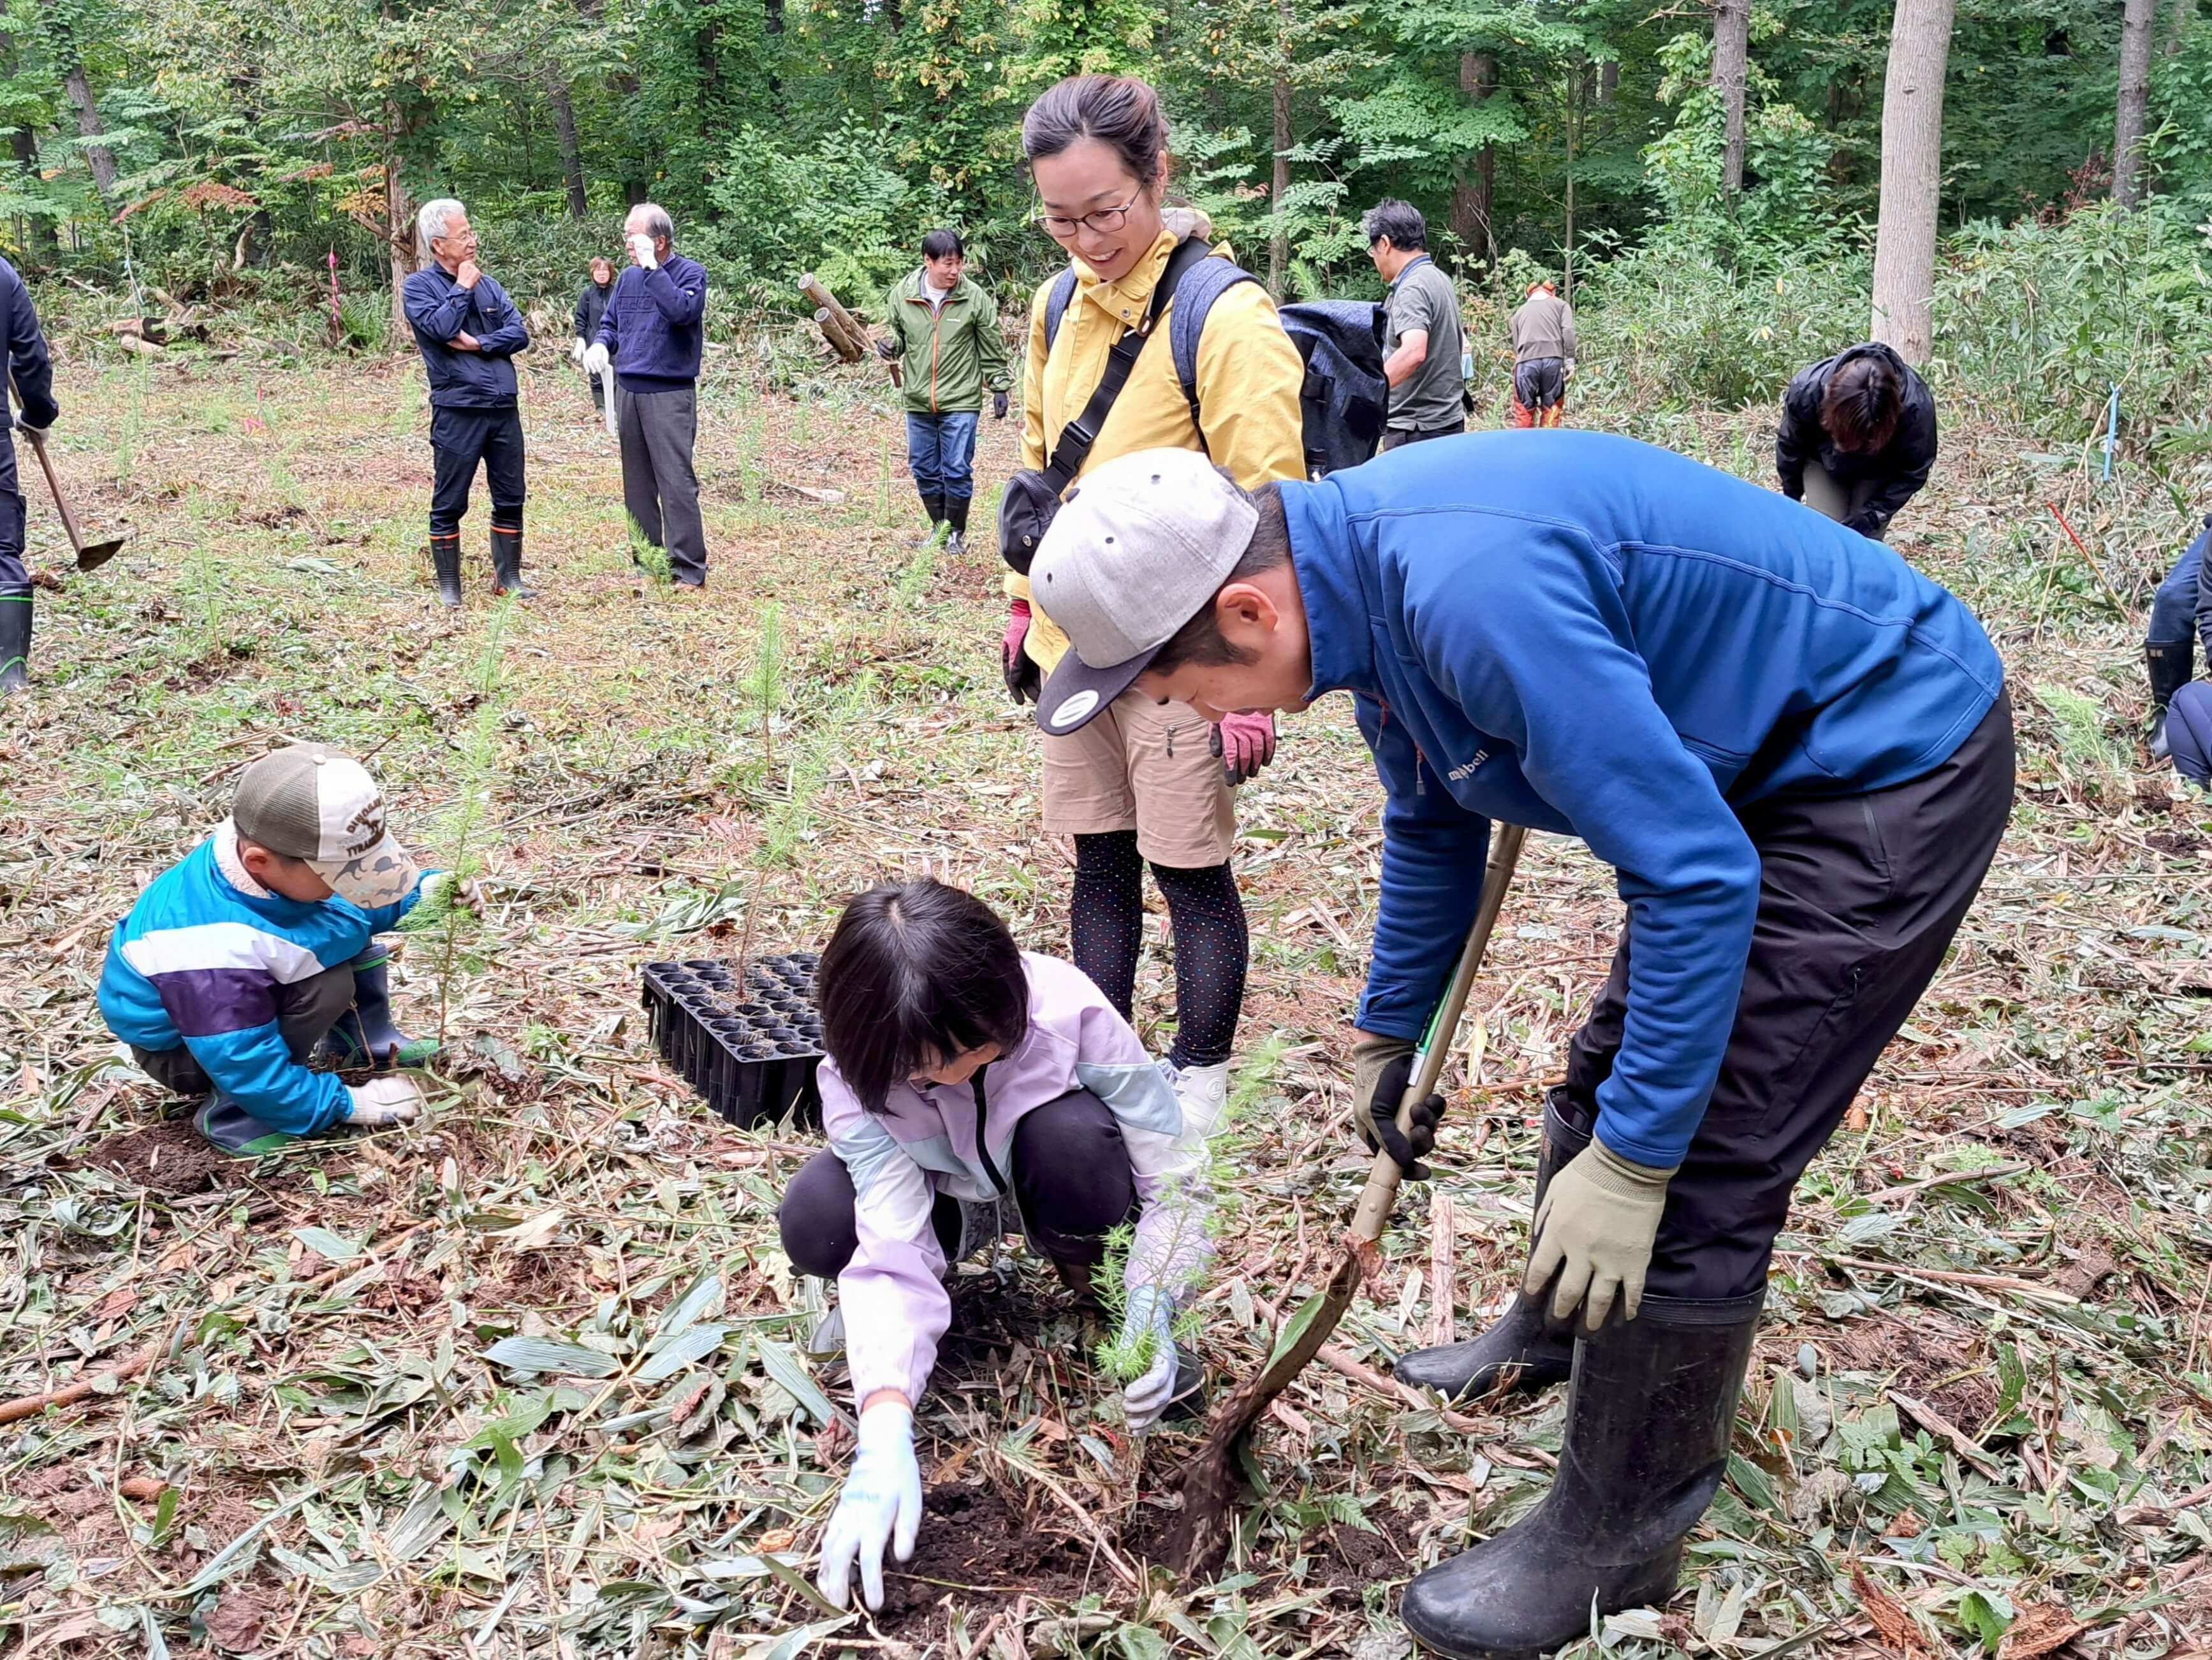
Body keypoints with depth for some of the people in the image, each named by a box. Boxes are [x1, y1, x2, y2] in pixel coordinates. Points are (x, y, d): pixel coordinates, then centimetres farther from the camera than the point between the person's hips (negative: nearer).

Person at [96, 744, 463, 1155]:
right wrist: (351, 1105, -26)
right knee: (327, 986, -30)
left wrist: (425, 893, -15)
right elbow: (249, 1070, -33)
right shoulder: (215, 953, -42)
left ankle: (365, 1045, 9)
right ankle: (234, 1115, -15)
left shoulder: (275, 847, -20)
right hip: (183, 1047, -8)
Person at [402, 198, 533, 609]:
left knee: (510, 499, 9)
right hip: (457, 411, -5)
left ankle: (508, 577, 21)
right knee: (449, 504, 2)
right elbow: (441, 328, -18)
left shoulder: (488, 285, 13)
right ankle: (448, 586, 10)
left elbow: (519, 332, 3)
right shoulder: (419, 287, -1)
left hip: (504, 408, 5)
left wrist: (479, 344, -10)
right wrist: (462, 288, -7)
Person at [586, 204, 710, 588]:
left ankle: (688, 569, -6)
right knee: (637, 484, 10)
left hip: (670, 394, -7)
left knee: (676, 481, -10)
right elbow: (610, 323, 21)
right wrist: (601, 344, -1)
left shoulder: (690, 273, -5)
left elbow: (681, 310, -24)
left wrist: (651, 268, -21)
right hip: (628, 391, 7)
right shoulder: (628, 278, 13)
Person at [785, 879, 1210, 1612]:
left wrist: (1149, 1318, -44)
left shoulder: (1070, 1014, -35)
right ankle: (973, 1233, 1)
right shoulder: (859, 1074, -31)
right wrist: (885, 1439, -47)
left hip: (1052, 1172, -1)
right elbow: (889, 1250, -36)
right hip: (942, 1191, 1)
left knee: (1072, 1138, -37)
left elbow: (1174, 1180, -29)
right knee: (814, 1223, -29)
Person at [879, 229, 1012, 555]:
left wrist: (999, 388, 2)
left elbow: (993, 349, 1)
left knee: (957, 470, -1)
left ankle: (957, 533, 16)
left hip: (961, 402, -3)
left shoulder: (975, 297, -8)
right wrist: (889, 346, -9)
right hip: (918, 402, 3)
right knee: (925, 470, 11)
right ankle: (938, 527, 28)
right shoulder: (902, 294, -3)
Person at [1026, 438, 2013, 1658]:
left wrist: (1633, 1161, -26)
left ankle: (1615, 1540, 9)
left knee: (1700, 1162, -9)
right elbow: (1431, 820, 14)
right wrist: (1387, 1034, 22)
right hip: (1759, 761, 10)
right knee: (1611, 1075, 21)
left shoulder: (1474, 591, -35)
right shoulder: (1362, 567, -4)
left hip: (1894, 767, -10)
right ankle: (1551, 1336, 45)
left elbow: (1697, 879, -32)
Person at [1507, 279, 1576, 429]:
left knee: (1524, 410, 7)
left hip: (1526, 362, 1)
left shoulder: (1520, 311, 26)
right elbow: (1568, 331, 1)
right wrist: (1570, 359, 0)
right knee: (1551, 408, 6)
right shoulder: (1561, 305, 18)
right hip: (1553, 360, -1)